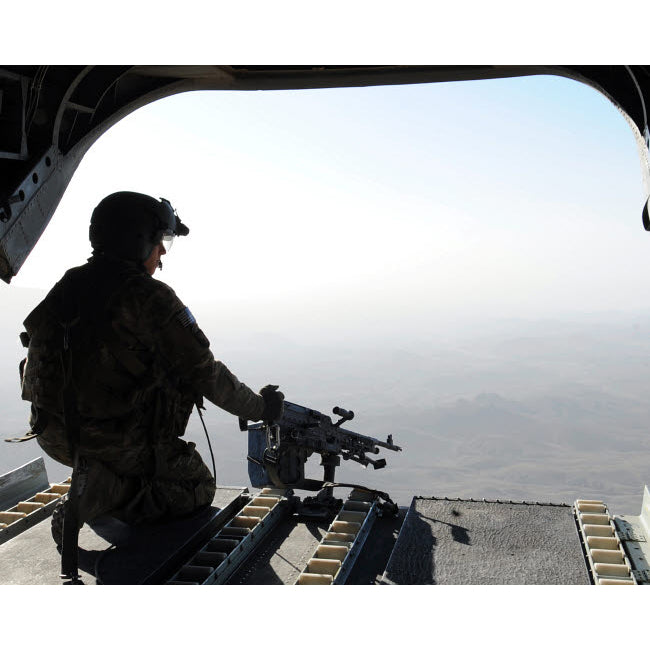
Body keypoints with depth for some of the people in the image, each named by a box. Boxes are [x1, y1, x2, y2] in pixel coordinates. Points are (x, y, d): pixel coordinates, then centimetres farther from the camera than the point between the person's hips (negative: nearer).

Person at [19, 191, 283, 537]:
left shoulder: (68, 286, 3)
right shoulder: (149, 297, -19)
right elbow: (205, 374, -15)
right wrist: (261, 407, -1)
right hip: (119, 442, -8)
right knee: (199, 487, 13)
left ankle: (109, 485, 19)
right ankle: (112, 493, -6)